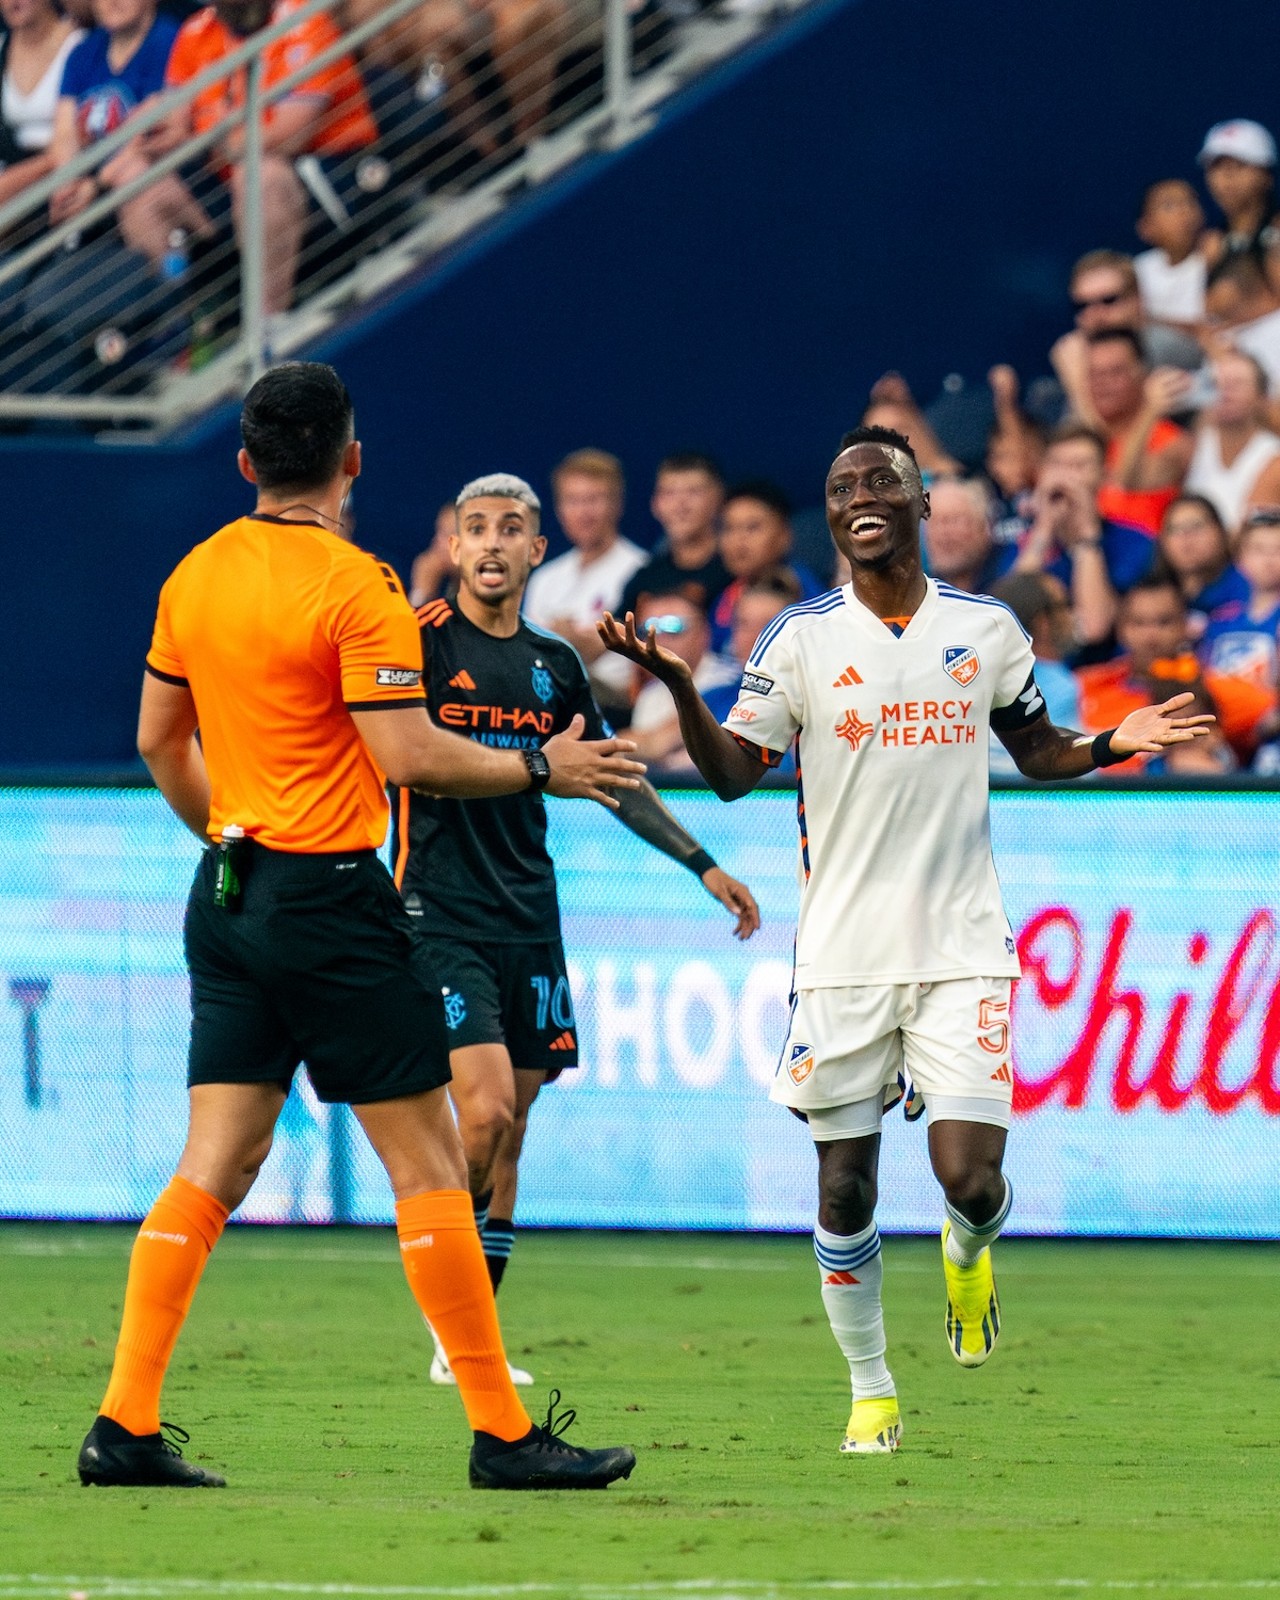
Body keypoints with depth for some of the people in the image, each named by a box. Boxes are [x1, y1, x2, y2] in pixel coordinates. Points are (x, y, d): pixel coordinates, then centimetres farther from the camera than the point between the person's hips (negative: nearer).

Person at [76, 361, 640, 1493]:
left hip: (228, 892, 7)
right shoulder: (355, 586, -14)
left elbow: (160, 739, 17)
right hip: (330, 899, -7)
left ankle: (125, 1424, 0)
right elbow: (408, 757, -17)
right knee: (428, 1160, -1)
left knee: (214, 1166, 7)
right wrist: (543, 771, -4)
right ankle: (502, 1434, 1)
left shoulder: (196, 575, 8)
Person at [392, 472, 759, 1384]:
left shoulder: (554, 665, 12)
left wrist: (703, 864, 24)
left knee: (510, 1128, 6)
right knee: (486, 1110, -18)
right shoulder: (422, 640, -5)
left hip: (529, 922, 6)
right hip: (440, 915, -6)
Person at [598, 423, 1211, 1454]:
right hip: (844, 959, 0)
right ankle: (871, 1393, 18)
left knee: (972, 1181, -11)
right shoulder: (803, 638, 0)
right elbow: (734, 773, -2)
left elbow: (1037, 749, 19)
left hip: (962, 952, 0)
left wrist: (1113, 745, -1)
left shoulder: (987, 629, 5)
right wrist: (678, 687, -18)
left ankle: (968, 1252, 26)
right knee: (845, 1192, 1)